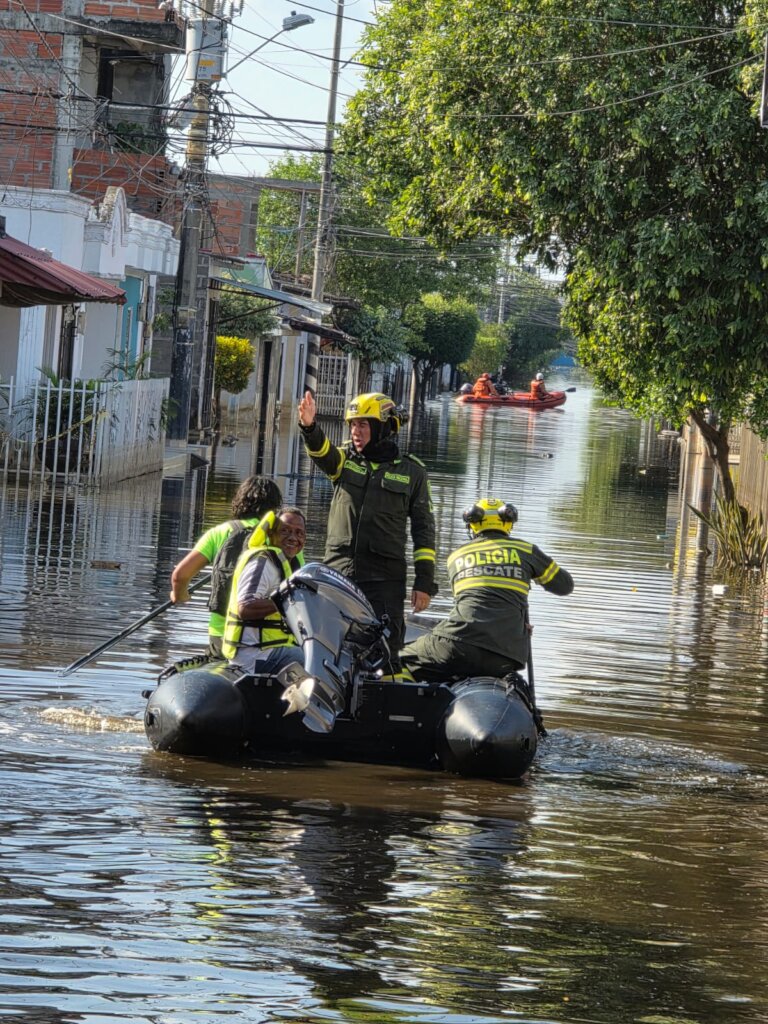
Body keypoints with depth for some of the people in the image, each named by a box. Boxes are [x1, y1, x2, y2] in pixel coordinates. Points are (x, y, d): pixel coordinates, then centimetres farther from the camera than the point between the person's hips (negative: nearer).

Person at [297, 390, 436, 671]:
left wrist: (424, 582, -1)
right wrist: (309, 427, -36)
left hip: (384, 578, -2)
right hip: (338, 572, 3)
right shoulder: (345, 459, 10)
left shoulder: (410, 471, 6)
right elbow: (321, 452, -13)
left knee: (385, 650, -7)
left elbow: (423, 528, 6)